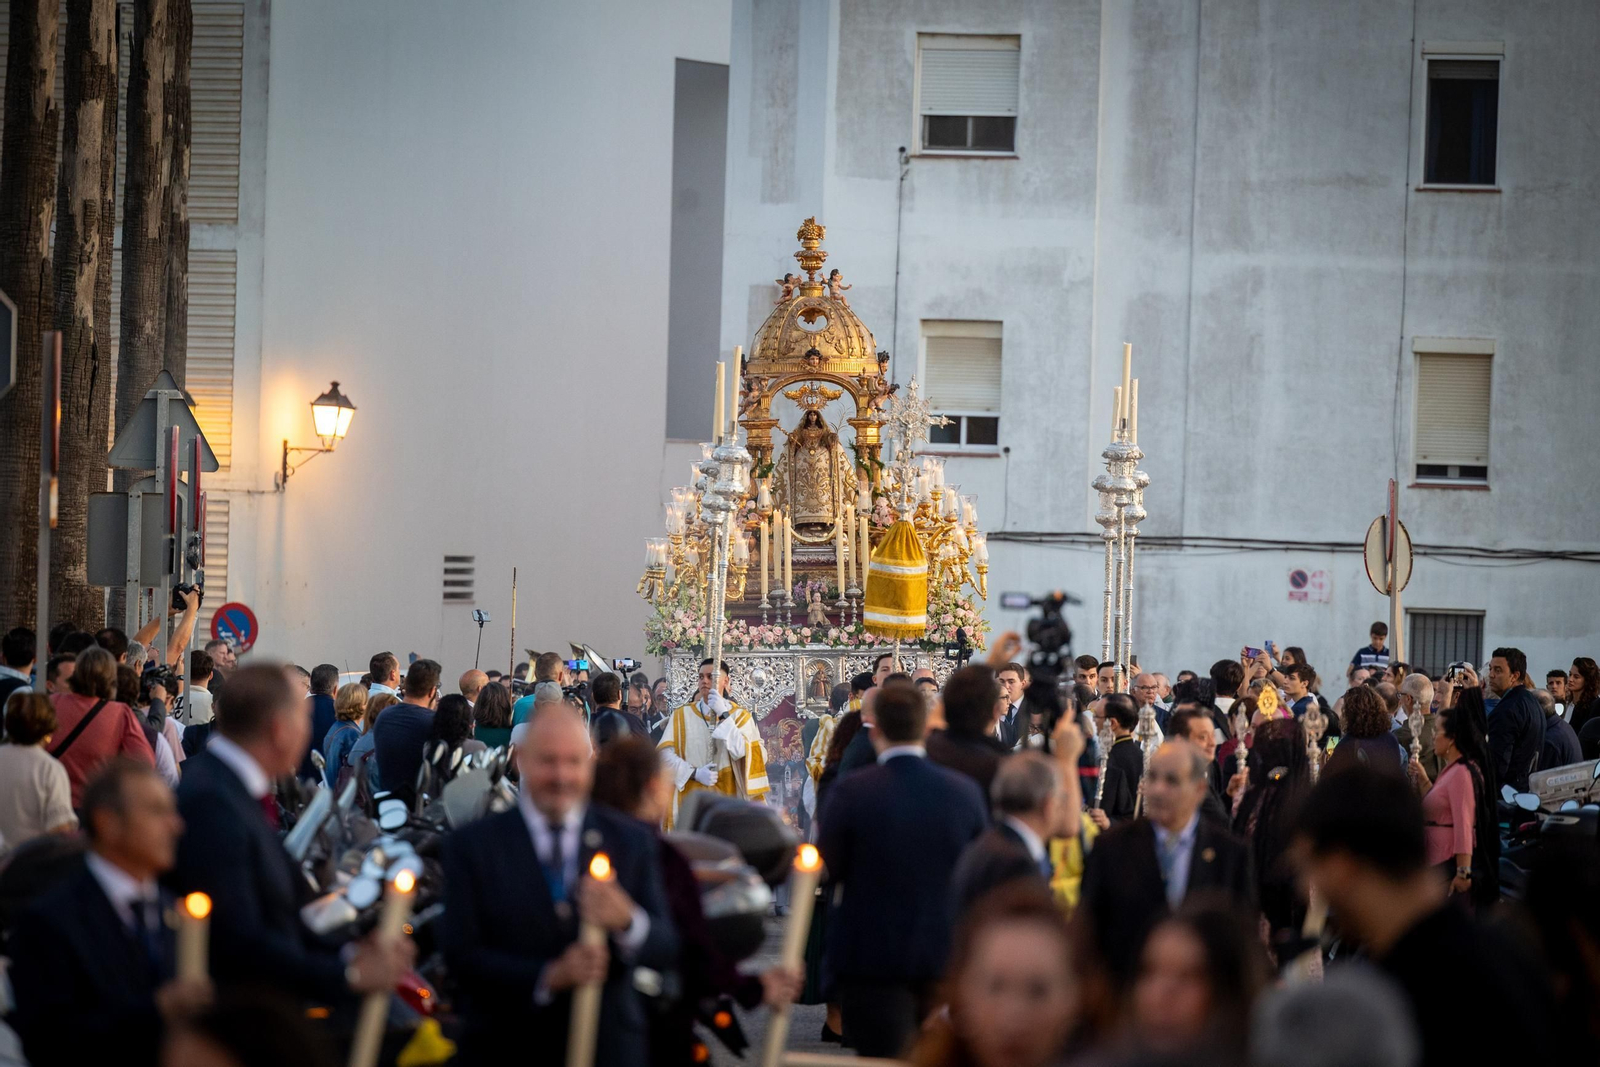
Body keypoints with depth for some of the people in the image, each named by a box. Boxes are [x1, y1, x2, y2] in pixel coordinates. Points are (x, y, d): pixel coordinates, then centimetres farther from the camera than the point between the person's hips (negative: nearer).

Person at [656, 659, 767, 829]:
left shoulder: (739, 715, 9)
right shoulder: (682, 715, 10)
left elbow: (740, 751, -8)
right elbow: (665, 753, 1)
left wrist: (724, 715, -10)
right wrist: (695, 774, -10)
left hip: (727, 798, -1)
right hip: (691, 800, 1)